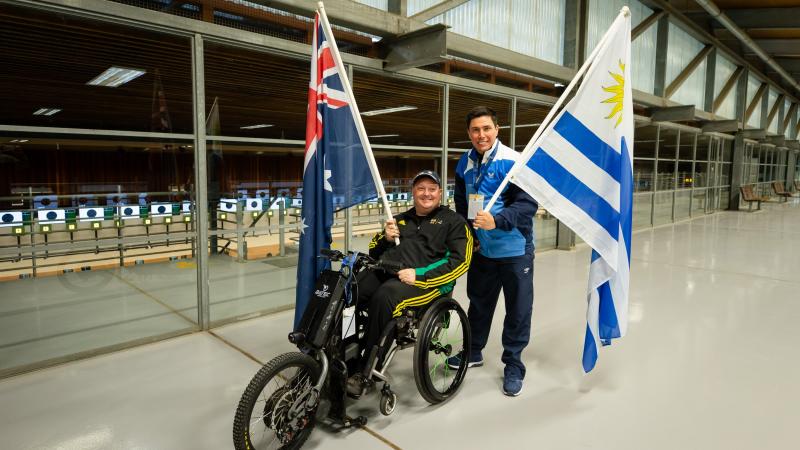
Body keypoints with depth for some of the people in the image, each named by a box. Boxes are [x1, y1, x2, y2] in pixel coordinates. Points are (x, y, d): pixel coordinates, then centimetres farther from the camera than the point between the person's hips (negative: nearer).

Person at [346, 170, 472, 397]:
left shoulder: (453, 221, 12)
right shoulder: (400, 219, 28)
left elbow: (460, 261, -3)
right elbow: (375, 252, 28)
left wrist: (420, 275, -14)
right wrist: (385, 238, 4)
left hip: (424, 280, -5)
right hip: (384, 271, 5)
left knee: (384, 297, -36)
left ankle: (366, 370, -25)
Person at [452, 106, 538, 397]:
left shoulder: (512, 162, -15)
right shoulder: (465, 164, 5)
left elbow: (528, 204, -21)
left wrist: (497, 221, -33)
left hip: (514, 249, -5)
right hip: (480, 249, 6)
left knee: (518, 308, 5)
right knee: (479, 302, 19)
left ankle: (513, 365, 21)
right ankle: (473, 351, 38)